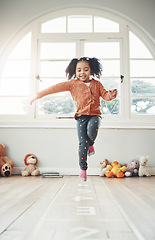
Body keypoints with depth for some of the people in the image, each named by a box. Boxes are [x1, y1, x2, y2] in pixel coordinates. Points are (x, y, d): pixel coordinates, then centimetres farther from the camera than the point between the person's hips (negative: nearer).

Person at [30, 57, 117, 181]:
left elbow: (105, 95, 13)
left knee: (91, 132, -31)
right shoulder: (73, 84, 7)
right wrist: (40, 94, -5)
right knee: (83, 143, -5)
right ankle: (83, 169, 11)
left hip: (95, 115, 1)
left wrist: (111, 95, -12)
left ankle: (91, 144, 6)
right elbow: (57, 87, 0)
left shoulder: (97, 84, 14)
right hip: (81, 116, -1)